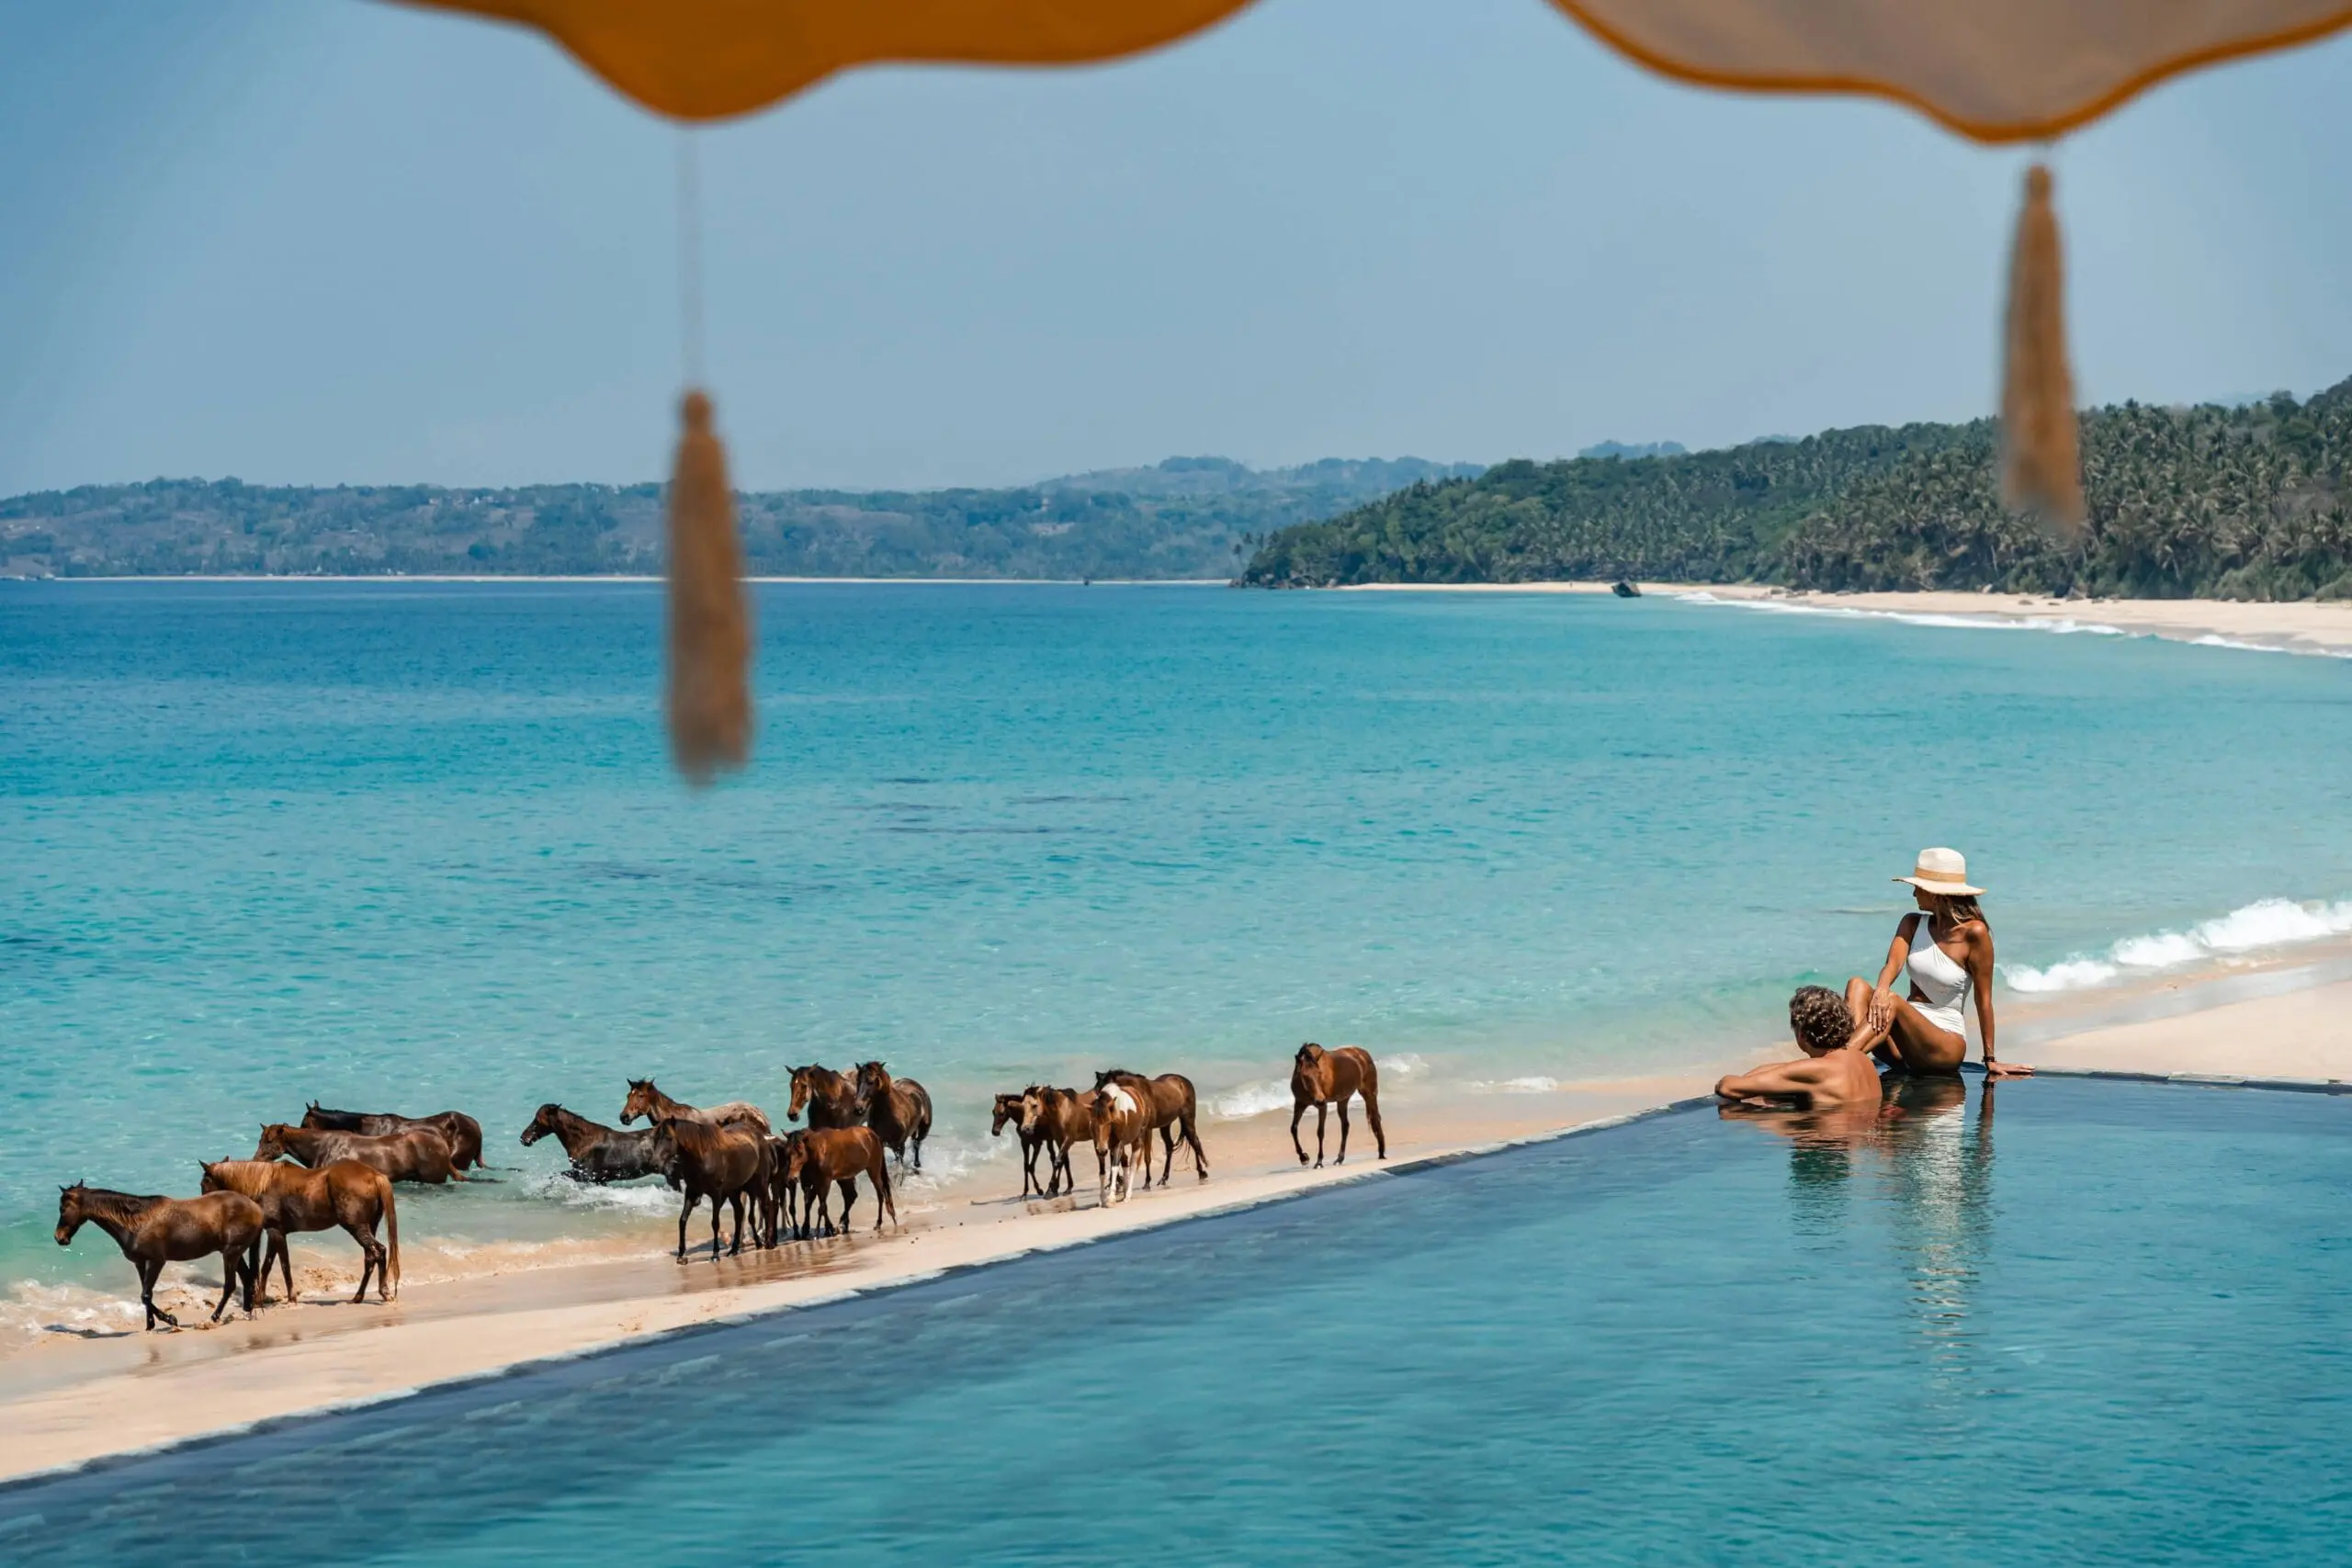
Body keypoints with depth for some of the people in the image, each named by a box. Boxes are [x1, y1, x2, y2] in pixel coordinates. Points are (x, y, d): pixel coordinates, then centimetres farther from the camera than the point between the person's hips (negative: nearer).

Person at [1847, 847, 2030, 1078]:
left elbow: (1983, 999, -6)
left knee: (1894, 1002, -33)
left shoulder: (1974, 932, -8)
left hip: (1946, 1044, -5)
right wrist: (1881, 989, -33)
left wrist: (1990, 1059, -3)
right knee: (1857, 985, -21)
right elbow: (1893, 963, -9)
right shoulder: (1912, 924, 9)